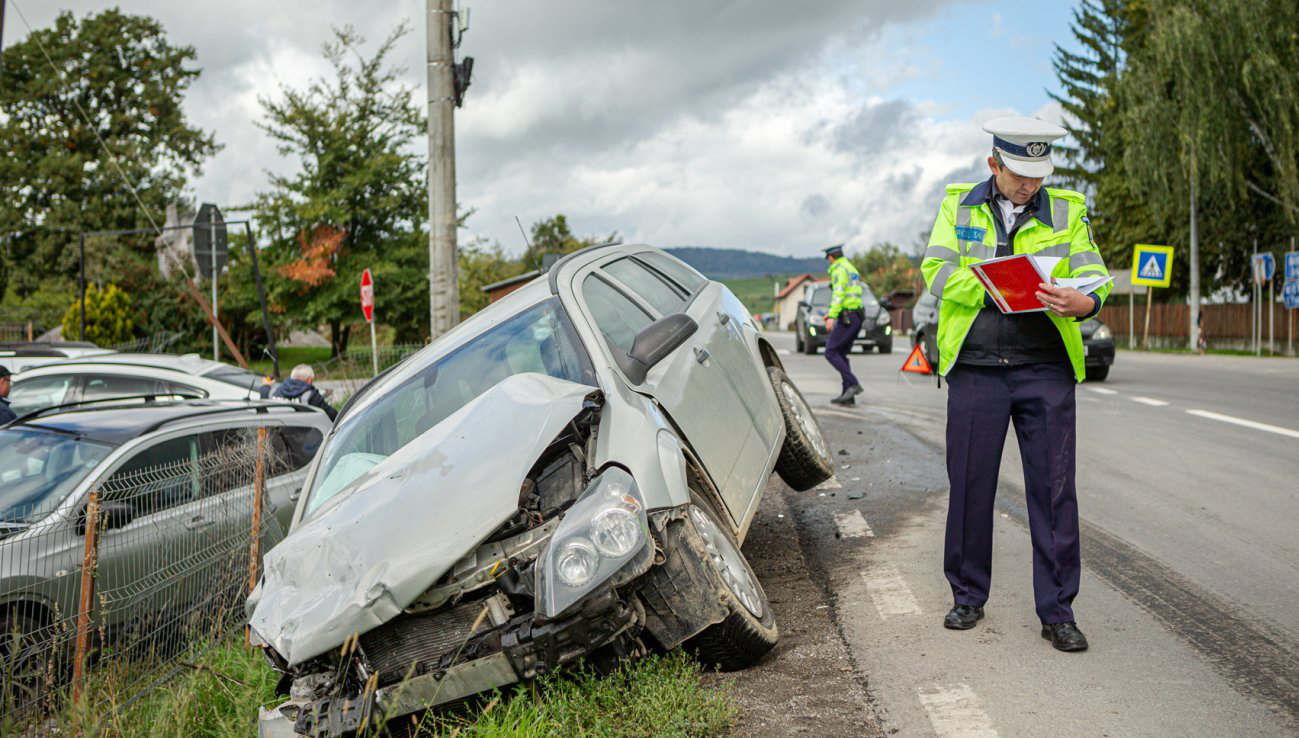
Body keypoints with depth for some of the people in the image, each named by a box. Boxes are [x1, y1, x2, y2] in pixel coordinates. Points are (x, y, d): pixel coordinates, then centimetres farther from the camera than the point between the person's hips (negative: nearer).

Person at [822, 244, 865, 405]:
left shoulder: (839, 270, -8)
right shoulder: (852, 269, 23)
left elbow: (839, 294, -20)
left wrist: (832, 316, -25)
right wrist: (832, 312, 35)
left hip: (847, 317, -9)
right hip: (857, 316, 9)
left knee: (831, 352, -9)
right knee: (841, 354, 11)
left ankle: (853, 384, -18)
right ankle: (848, 395, 7)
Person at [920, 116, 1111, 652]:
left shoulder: (1067, 212, 10)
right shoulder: (958, 206, 9)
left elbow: (1093, 274, 0)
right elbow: (936, 271, -3)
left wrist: (1085, 302, -24)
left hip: (1046, 369, 0)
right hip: (974, 367, 0)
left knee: (1054, 490, 0)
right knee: (969, 486, 5)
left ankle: (1057, 611, 10)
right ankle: (968, 596, 22)